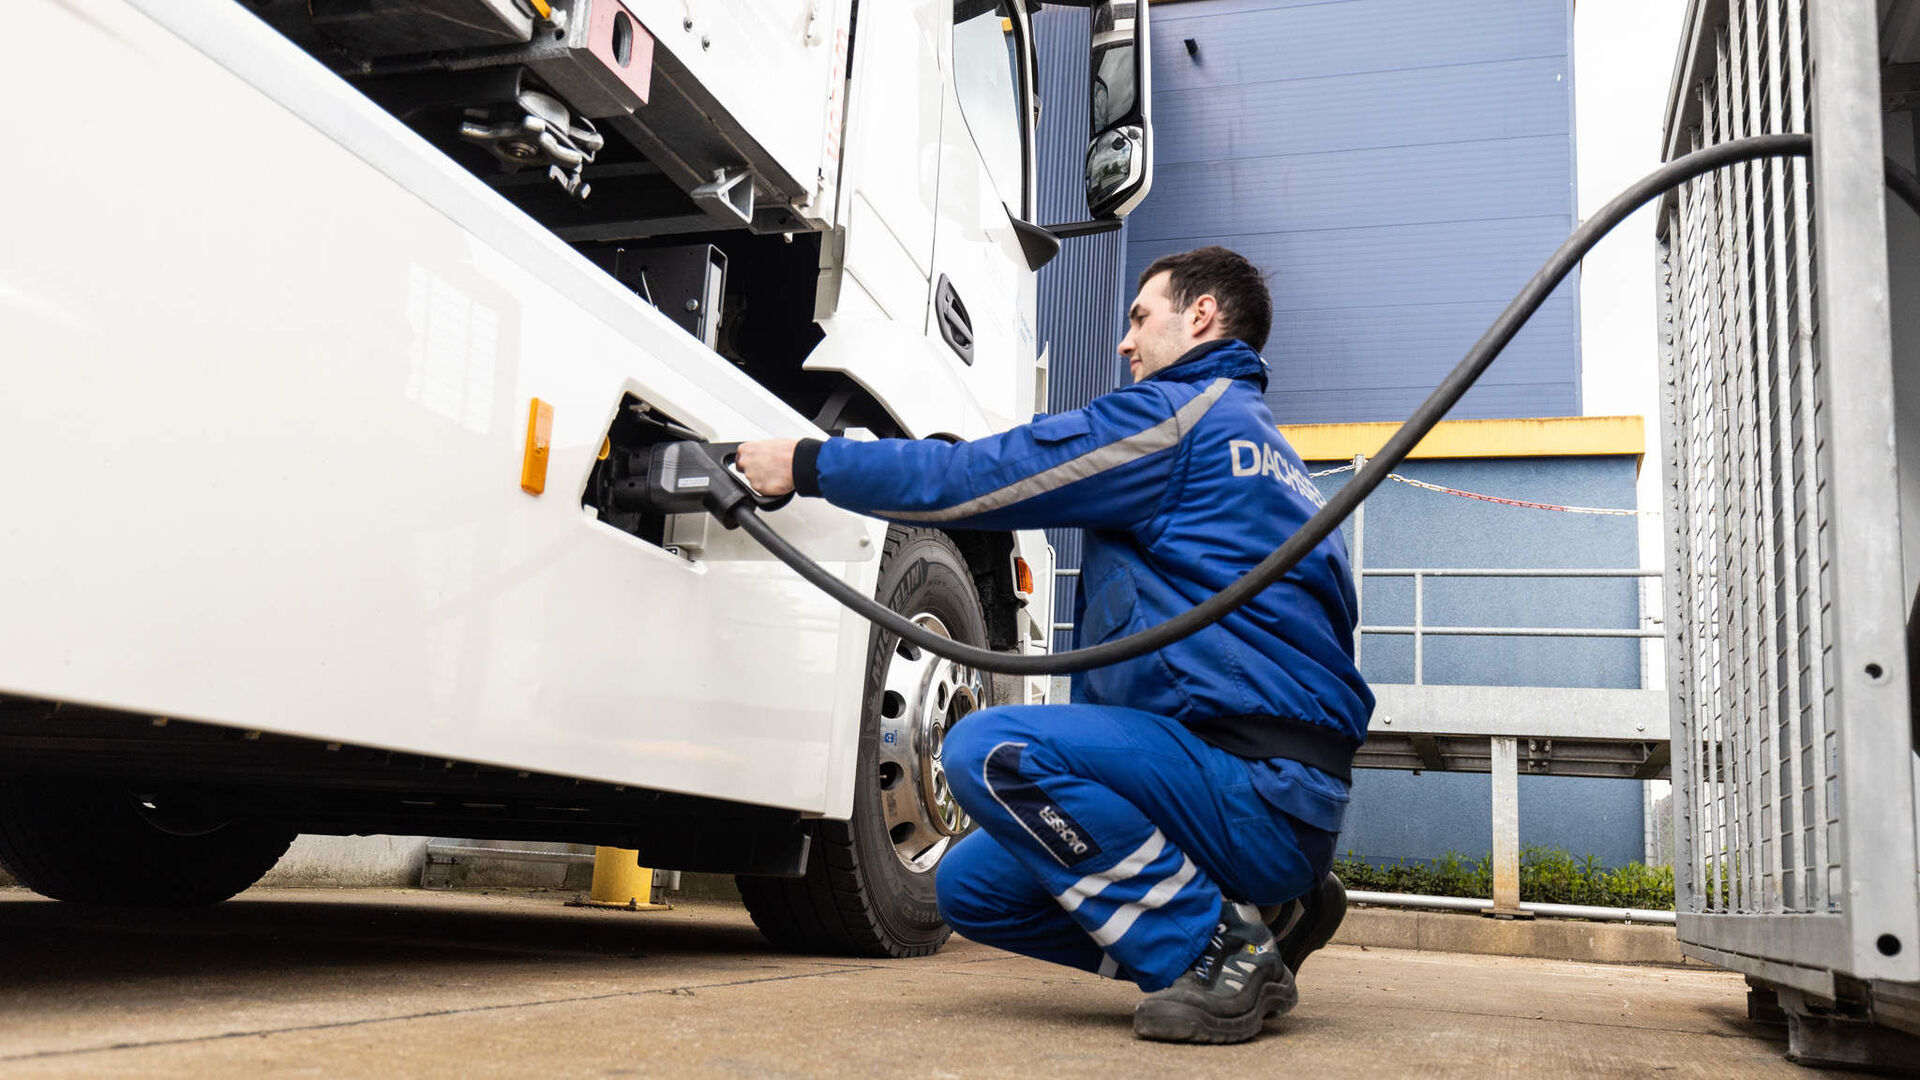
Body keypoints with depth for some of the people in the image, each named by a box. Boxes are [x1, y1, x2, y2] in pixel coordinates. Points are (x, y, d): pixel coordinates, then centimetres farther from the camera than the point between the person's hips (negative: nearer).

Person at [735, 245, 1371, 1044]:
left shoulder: (1184, 412, -8)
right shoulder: (1260, 443, 24)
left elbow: (972, 481, -9)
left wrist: (807, 464, 3)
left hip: (1265, 790, -9)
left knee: (991, 748, -25)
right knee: (971, 886, 8)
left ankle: (1218, 952, -14)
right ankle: (1260, 913, 8)